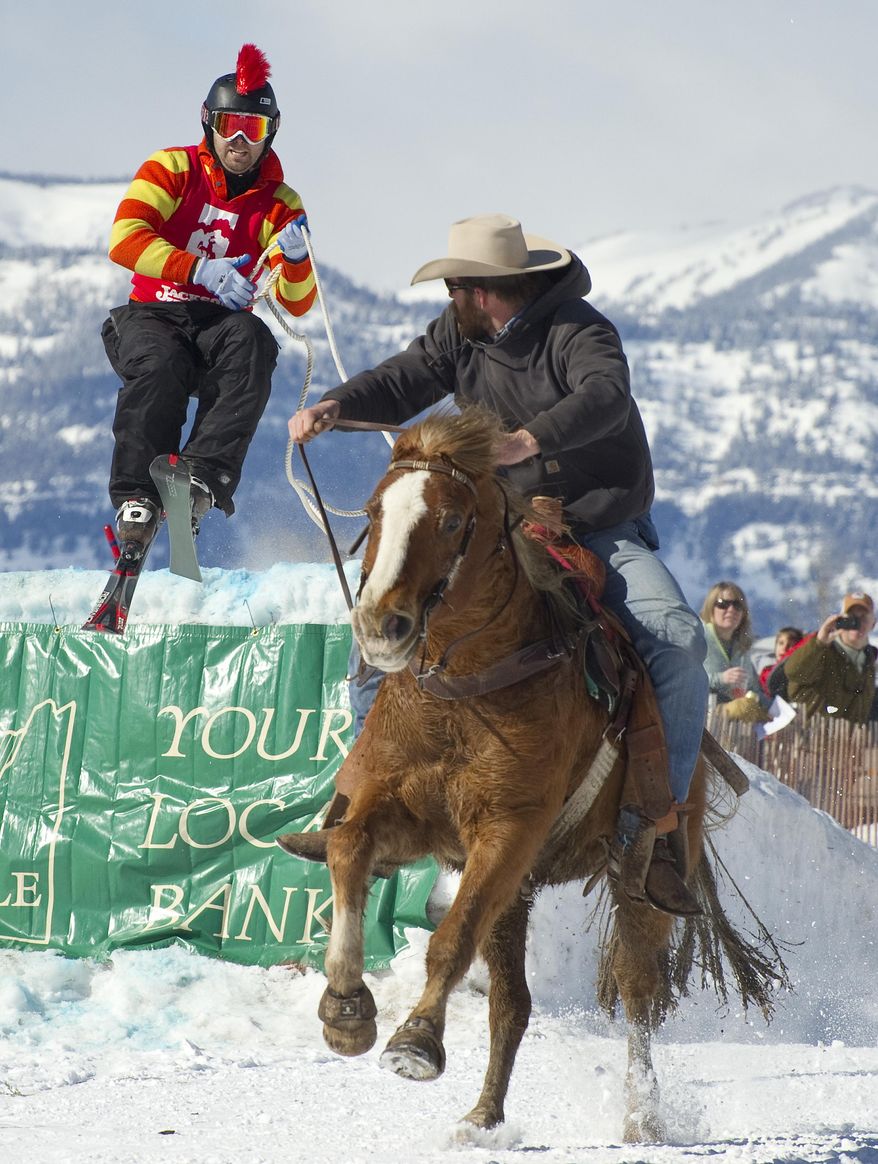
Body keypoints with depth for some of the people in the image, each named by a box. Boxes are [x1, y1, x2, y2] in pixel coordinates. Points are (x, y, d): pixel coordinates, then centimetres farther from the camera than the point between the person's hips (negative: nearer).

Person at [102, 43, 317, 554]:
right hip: (150, 317, -2)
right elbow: (125, 240, -13)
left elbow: (297, 304, 0)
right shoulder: (172, 171, 3)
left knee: (252, 340, -34)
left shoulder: (280, 205, 9)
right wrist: (202, 270, -24)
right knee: (160, 368, -37)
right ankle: (137, 498, -38)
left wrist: (296, 260, -23)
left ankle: (204, 477, -45)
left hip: (220, 326, 2)